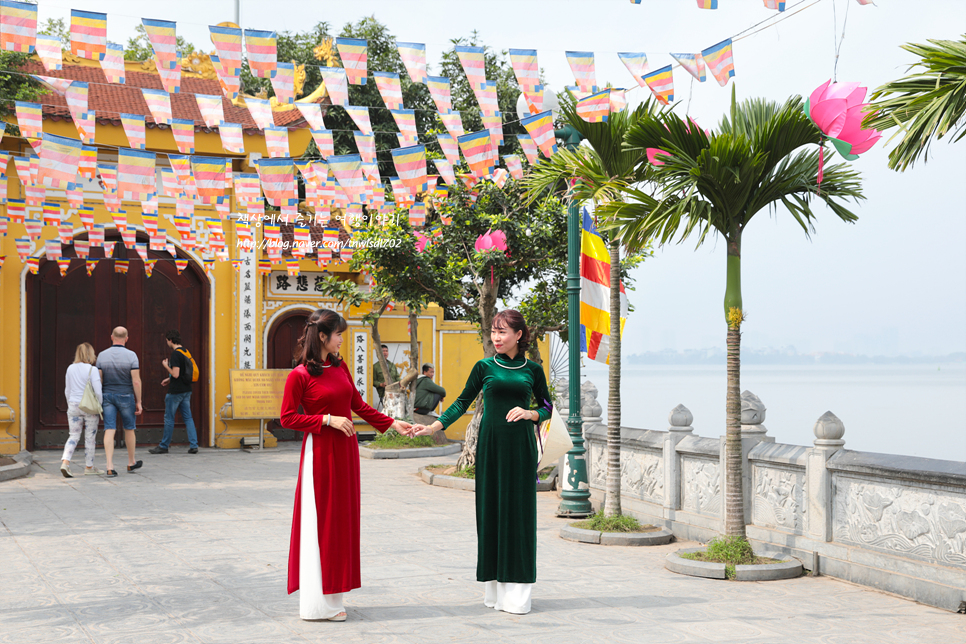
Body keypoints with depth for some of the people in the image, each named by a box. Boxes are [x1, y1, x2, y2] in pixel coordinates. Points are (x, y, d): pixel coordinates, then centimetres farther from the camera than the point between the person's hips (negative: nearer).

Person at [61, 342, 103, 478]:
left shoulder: (70, 369, 4)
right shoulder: (92, 370, -12)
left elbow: (67, 391, 12)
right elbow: (98, 392, -14)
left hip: (73, 406, 4)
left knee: (74, 436, 9)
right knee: (90, 437, 8)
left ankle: (65, 462, -11)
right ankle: (89, 467, 18)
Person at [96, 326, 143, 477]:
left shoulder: (102, 355, 0)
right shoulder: (131, 355, -9)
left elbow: (99, 380, 1)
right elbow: (136, 381, -11)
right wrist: (138, 401, -4)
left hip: (107, 396, 2)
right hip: (126, 396, -2)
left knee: (109, 430, -2)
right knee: (129, 429, 15)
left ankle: (110, 467, -11)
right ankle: (131, 463, 29)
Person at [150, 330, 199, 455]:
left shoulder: (175, 354, -17)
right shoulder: (186, 352, 10)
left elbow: (175, 374, -22)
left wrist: (166, 366, -6)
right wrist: (169, 379, 22)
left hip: (175, 392, -8)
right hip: (186, 390, 8)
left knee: (169, 418, 3)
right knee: (188, 418, 7)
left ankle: (163, 446, 11)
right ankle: (193, 445, 2)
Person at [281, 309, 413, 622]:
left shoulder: (340, 367, 10)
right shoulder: (300, 375, -11)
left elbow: (358, 405, 16)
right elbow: (287, 418, -10)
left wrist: (392, 423, 12)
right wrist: (328, 420, -16)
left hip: (345, 451, 7)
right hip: (320, 452, -7)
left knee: (342, 519, 9)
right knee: (321, 521, -2)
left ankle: (333, 594, 16)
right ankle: (320, 603, 5)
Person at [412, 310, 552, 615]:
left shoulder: (533, 370, 6)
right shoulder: (485, 367, 5)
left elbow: (547, 407, 12)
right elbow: (463, 402, 6)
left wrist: (529, 413, -8)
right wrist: (434, 426, -4)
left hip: (521, 446, 0)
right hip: (491, 444, 0)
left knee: (519, 510, 0)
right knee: (490, 508, 1)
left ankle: (517, 592, 6)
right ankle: (494, 587, 9)